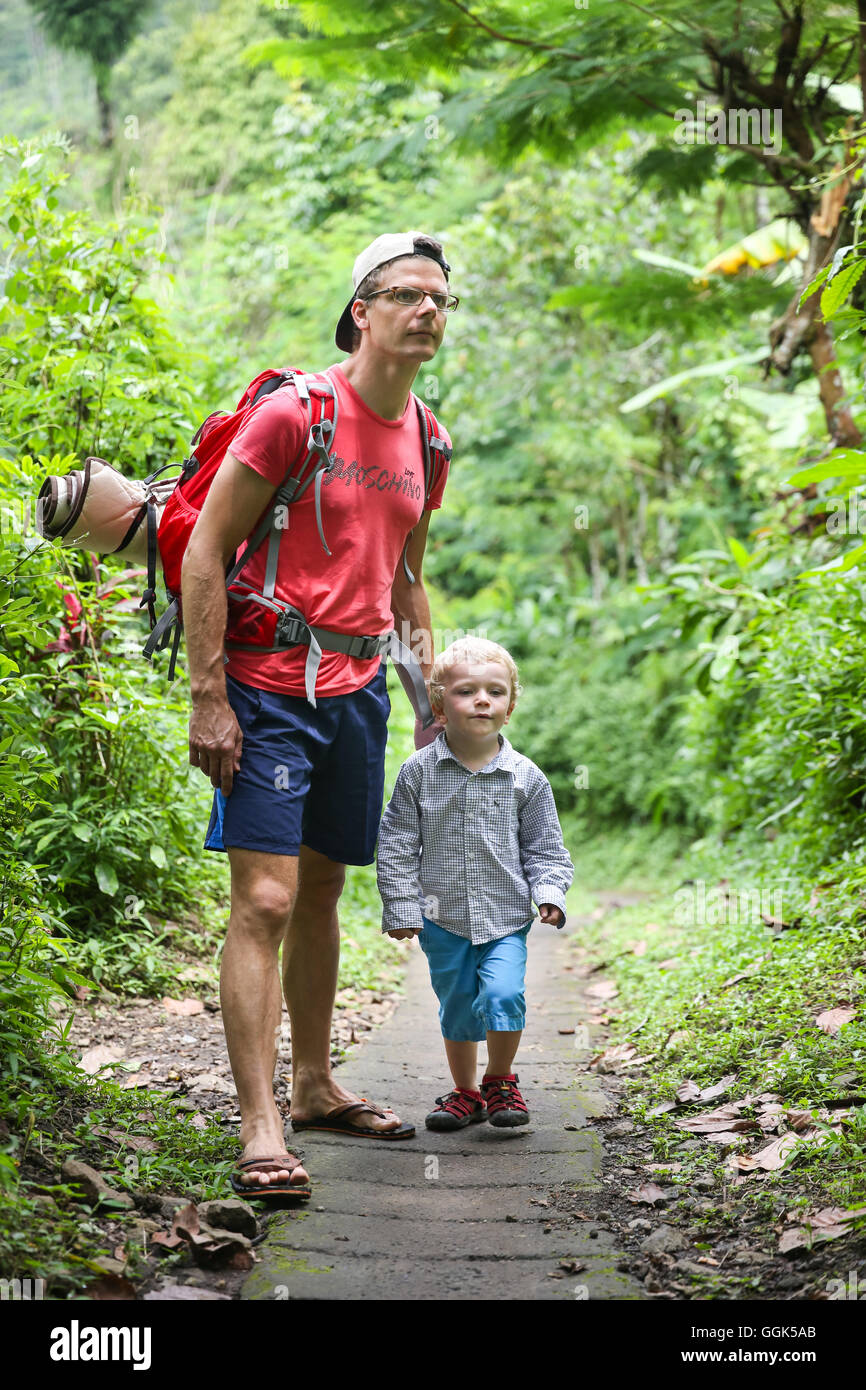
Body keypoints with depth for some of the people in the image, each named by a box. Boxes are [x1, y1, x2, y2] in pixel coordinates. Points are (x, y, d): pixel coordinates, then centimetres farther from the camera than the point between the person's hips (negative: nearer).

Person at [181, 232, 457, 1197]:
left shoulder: (423, 440, 11)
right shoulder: (294, 412, -11)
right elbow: (205, 550, -11)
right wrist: (208, 697, -15)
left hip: (358, 692, 7)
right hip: (270, 693, -7)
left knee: (322, 895, 16)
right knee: (265, 901, -11)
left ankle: (314, 1087, 29)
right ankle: (260, 1127, -10)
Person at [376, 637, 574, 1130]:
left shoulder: (525, 777, -2)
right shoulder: (419, 772, -3)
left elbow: (545, 847, 6)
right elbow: (396, 845, 1)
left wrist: (549, 892, -10)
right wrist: (401, 908, -4)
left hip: (506, 918, -1)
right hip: (443, 920, 1)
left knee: (504, 995, -18)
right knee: (457, 1010, 10)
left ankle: (500, 1082, 7)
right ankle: (466, 1093, 31)